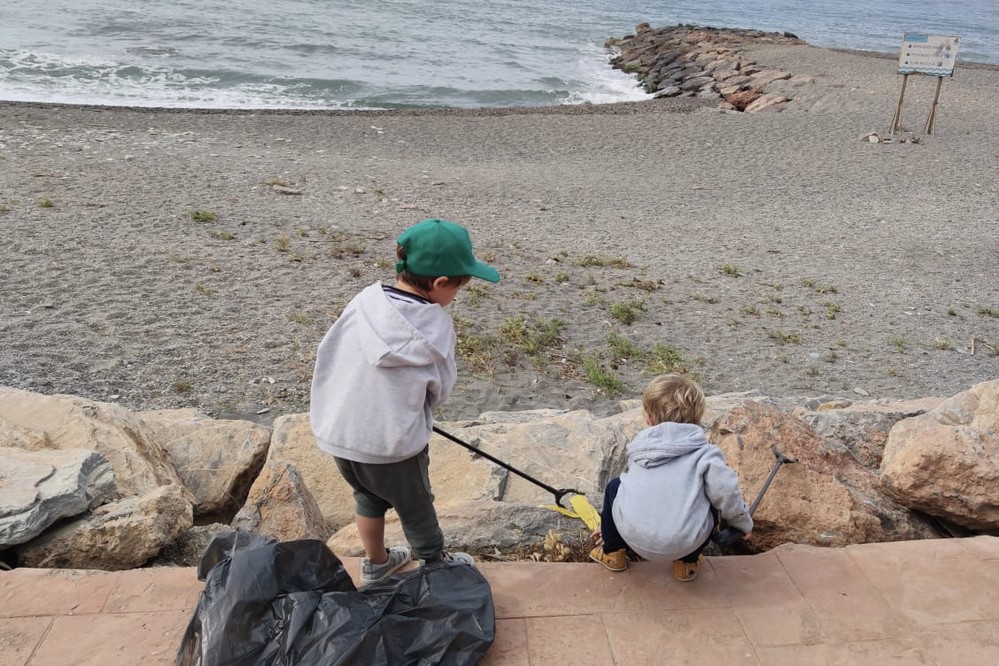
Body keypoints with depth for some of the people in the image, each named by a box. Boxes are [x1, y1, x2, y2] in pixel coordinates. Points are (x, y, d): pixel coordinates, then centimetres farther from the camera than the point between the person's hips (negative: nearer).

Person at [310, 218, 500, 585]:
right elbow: (439, 390, -7)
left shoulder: (364, 300, -9)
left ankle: (376, 563, 49)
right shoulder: (435, 326, -18)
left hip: (336, 431, 5)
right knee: (415, 507, 21)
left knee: (368, 496, 29)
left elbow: (327, 354, 0)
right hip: (392, 442, -4)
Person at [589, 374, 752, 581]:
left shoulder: (640, 447, 18)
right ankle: (687, 562, 30)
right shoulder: (705, 453, 5)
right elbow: (726, 493, -6)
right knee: (711, 507, 27)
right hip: (684, 542, -1)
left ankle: (613, 552, 36)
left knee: (615, 487, 29)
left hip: (633, 534, 2)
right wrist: (743, 522, 18)